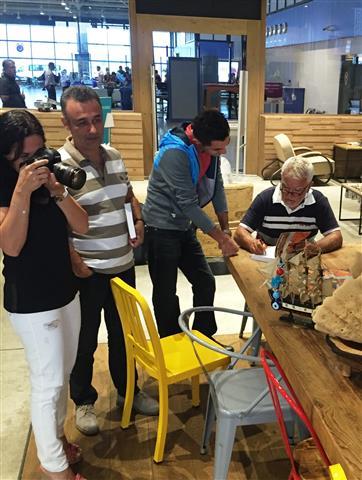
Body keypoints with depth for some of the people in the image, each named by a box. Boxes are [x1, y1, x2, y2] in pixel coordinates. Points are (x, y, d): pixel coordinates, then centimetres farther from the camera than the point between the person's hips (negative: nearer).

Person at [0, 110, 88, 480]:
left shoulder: (49, 177, 3)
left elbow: (81, 226, -3)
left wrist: (57, 191, -18)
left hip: (66, 291, 7)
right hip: (30, 302, -6)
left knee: (63, 373, 19)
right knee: (48, 381, 2)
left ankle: (54, 436, 40)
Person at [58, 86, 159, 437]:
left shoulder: (114, 156, 5)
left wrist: (138, 219, 6)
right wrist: (75, 264, -23)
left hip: (123, 265, 6)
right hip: (86, 272, -6)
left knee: (123, 333, 22)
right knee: (84, 341, 13)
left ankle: (127, 390, 43)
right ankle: (83, 401, 36)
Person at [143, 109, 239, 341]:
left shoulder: (211, 147, -4)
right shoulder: (175, 153, -28)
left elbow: (217, 187, 4)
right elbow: (188, 204, -26)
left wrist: (226, 229, -1)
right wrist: (221, 238, -21)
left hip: (185, 227, 8)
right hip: (163, 229, -7)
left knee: (206, 282, 12)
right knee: (166, 293, 3)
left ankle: (205, 339, 29)